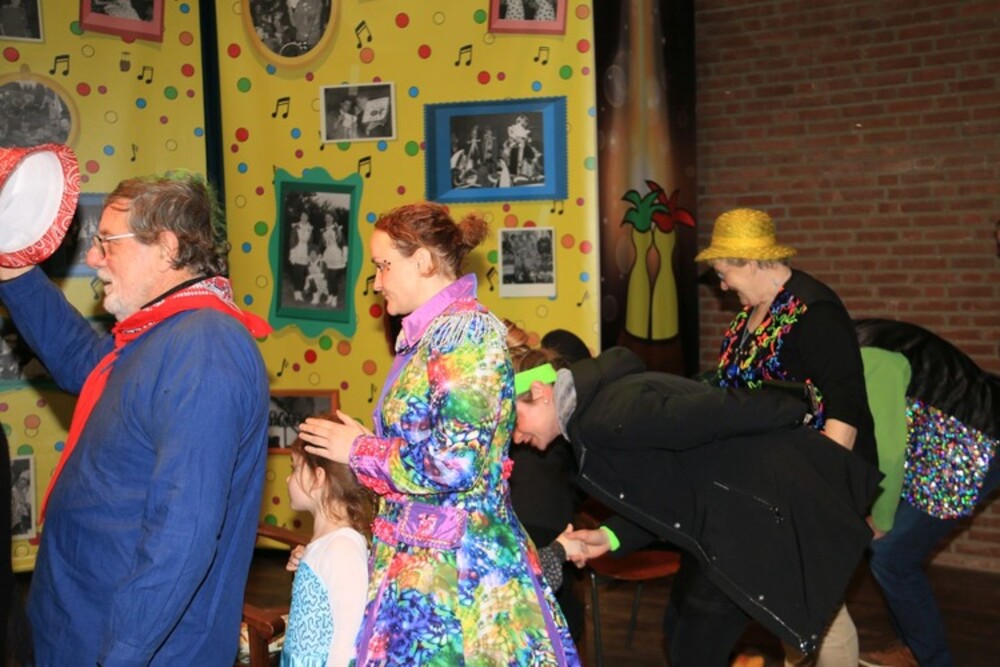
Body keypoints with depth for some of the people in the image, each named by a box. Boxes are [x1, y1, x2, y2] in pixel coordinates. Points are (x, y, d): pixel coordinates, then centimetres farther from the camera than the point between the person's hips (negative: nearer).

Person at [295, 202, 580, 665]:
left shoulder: (467, 331, -14)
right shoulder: (431, 335, 13)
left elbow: (454, 462, -22)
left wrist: (359, 450, -10)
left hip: (454, 566, -8)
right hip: (422, 558, 8)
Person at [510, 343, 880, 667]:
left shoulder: (608, 414, -20)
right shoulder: (593, 407, 12)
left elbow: (719, 413, -22)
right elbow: (674, 492, 13)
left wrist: (803, 408, -12)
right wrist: (611, 536, 1)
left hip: (767, 506, -10)